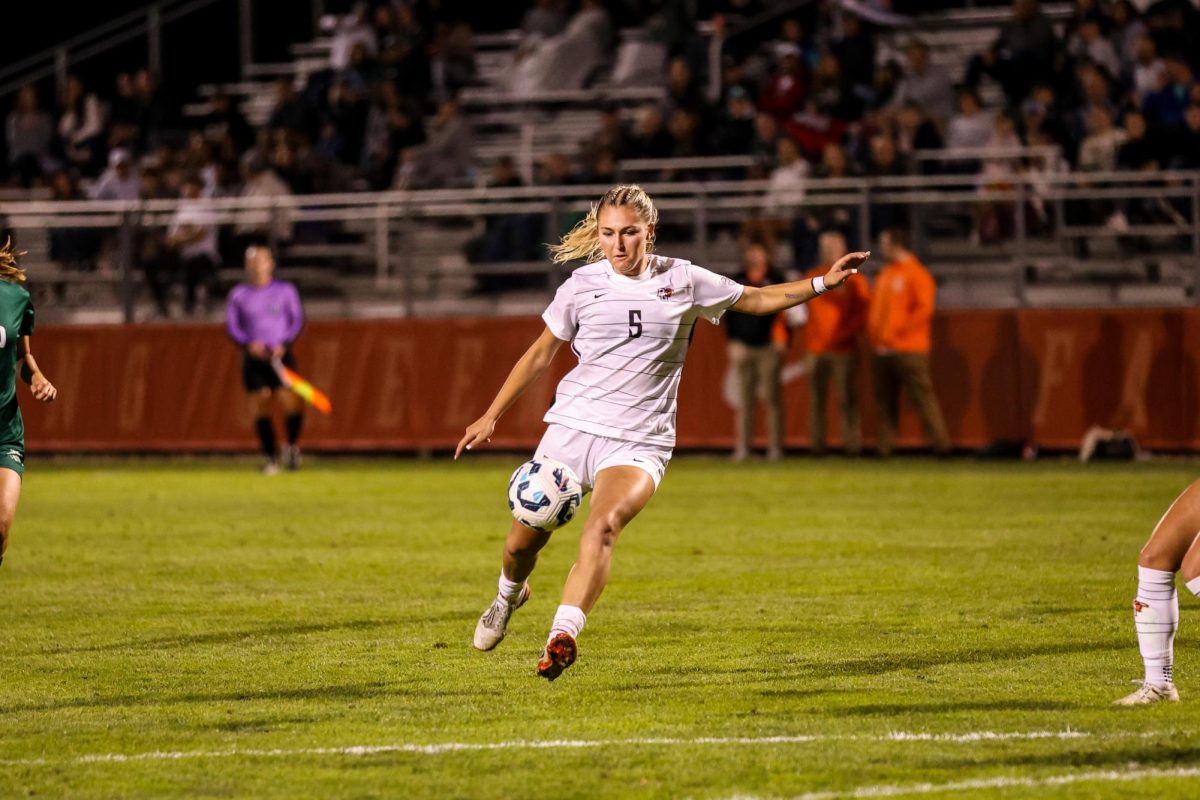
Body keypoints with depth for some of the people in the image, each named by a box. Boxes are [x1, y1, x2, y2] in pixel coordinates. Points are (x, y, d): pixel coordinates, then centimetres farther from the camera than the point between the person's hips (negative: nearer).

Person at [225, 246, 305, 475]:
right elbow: (232, 325, 5)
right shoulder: (239, 294, 7)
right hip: (253, 357, 1)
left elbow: (297, 319, 4)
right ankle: (270, 458, 5)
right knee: (260, 410, -5)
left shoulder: (285, 290, 5)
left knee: (291, 403, -14)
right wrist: (248, 344, -13)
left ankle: (292, 446, 12)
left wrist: (284, 344, -12)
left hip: (280, 356, -1)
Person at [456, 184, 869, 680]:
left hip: (639, 441, -1)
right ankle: (508, 596, 39)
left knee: (602, 527, -28)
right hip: (571, 427, 2)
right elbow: (540, 354, 14)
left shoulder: (683, 281, 3)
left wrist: (823, 284, 8)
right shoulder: (582, 286, 4)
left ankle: (562, 638, -35)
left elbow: (756, 299, 18)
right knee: (524, 539, 3)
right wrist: (491, 417, 13)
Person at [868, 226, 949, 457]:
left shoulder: (916, 273, -6)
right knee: (884, 400, 5)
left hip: (909, 349, -8)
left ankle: (941, 444, -9)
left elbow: (924, 309, -14)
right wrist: (874, 335, 5)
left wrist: (899, 334, -15)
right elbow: (874, 308, 21)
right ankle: (885, 446, 7)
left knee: (922, 395, -9)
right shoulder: (884, 275, 19)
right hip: (883, 350, 8)